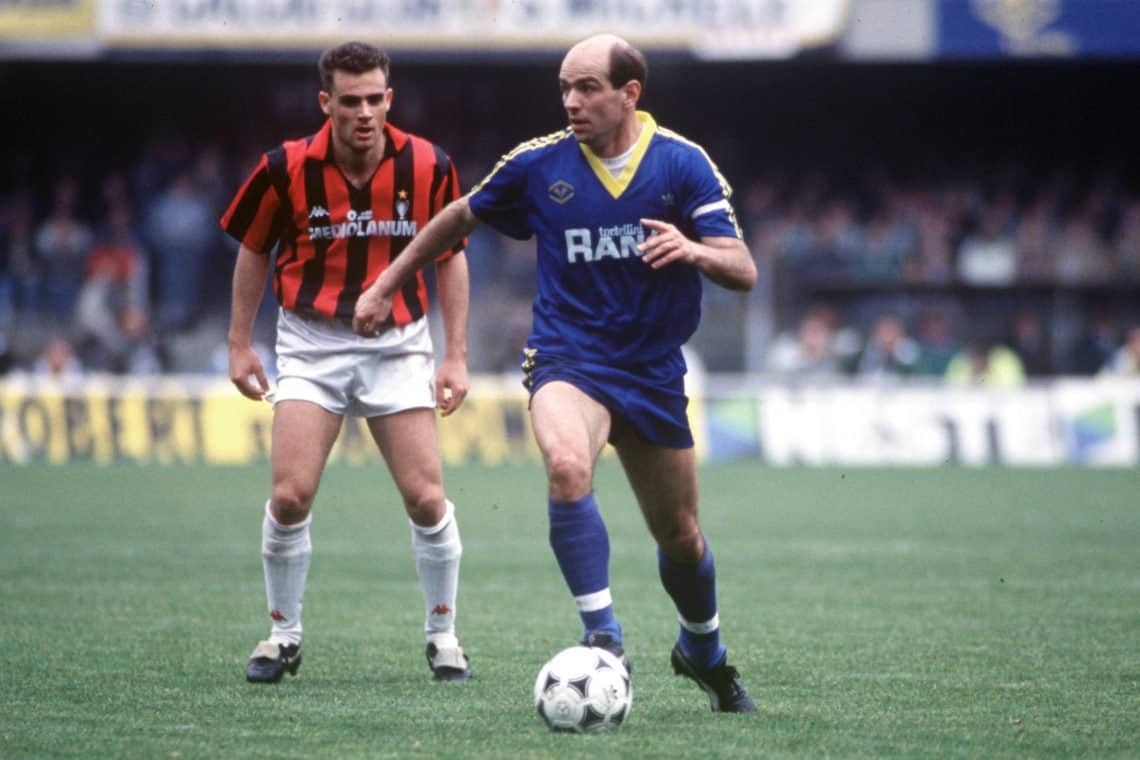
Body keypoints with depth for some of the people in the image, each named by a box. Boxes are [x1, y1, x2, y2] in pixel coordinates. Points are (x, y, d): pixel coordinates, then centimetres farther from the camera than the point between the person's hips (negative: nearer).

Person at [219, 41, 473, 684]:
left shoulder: (427, 166, -9)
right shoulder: (289, 168, -10)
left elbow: (452, 256, 4)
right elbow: (253, 250, 6)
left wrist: (457, 357, 1)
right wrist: (240, 344, 5)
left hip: (398, 343, 0)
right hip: (311, 342, 0)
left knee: (427, 498, -6)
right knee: (290, 496, -11)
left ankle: (443, 633, 14)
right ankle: (284, 633, 9)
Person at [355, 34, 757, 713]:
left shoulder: (684, 163, -6)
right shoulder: (539, 164, -5)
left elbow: (743, 272, -10)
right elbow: (461, 218, 14)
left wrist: (693, 250, -32)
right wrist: (388, 285, 15)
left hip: (654, 370, 2)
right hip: (567, 359, -1)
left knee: (680, 537, 13)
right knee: (568, 466, -35)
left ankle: (705, 653, 42)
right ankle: (603, 638, -30)